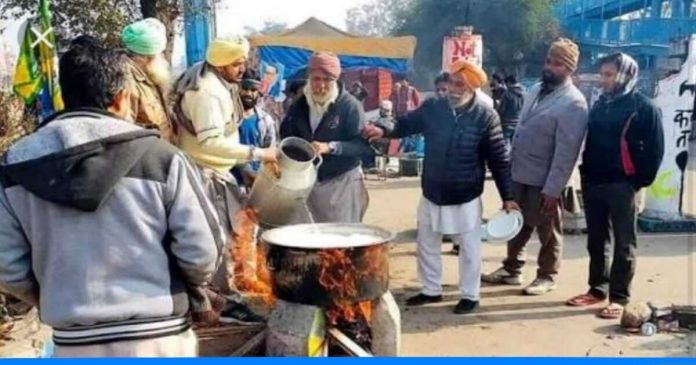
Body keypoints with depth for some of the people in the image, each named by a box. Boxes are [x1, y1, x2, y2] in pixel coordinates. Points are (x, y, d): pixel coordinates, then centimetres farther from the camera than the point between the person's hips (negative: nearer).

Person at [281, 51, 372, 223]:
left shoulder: (350, 106, -11)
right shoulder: (300, 105, 6)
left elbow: (363, 144, -17)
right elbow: (286, 135, 17)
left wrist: (330, 147, -29)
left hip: (342, 183, -5)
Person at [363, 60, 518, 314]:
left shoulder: (486, 117, -11)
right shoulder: (432, 108, -2)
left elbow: (499, 159, -8)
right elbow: (406, 124, 2)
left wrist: (507, 196, -7)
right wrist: (384, 130, -21)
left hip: (466, 198, -4)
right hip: (432, 194, 4)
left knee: (469, 248, 8)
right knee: (426, 245, 15)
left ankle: (470, 295, 24)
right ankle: (431, 290, 33)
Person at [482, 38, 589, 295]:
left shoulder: (573, 103, -18)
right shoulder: (536, 90, 7)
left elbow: (566, 152, -21)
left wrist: (552, 189, -22)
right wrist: (509, 165, 14)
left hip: (543, 182, -7)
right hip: (518, 174, 7)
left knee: (548, 232, 11)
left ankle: (547, 276, 26)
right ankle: (512, 269, 33)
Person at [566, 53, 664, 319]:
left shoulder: (643, 107, -5)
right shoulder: (601, 103, 13)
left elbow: (655, 148, -7)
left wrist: (640, 180, -10)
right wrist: (586, 173, 9)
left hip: (621, 185, -6)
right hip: (593, 183, 6)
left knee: (623, 243, 4)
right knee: (596, 240, 13)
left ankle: (619, 297, 9)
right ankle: (597, 289, 25)